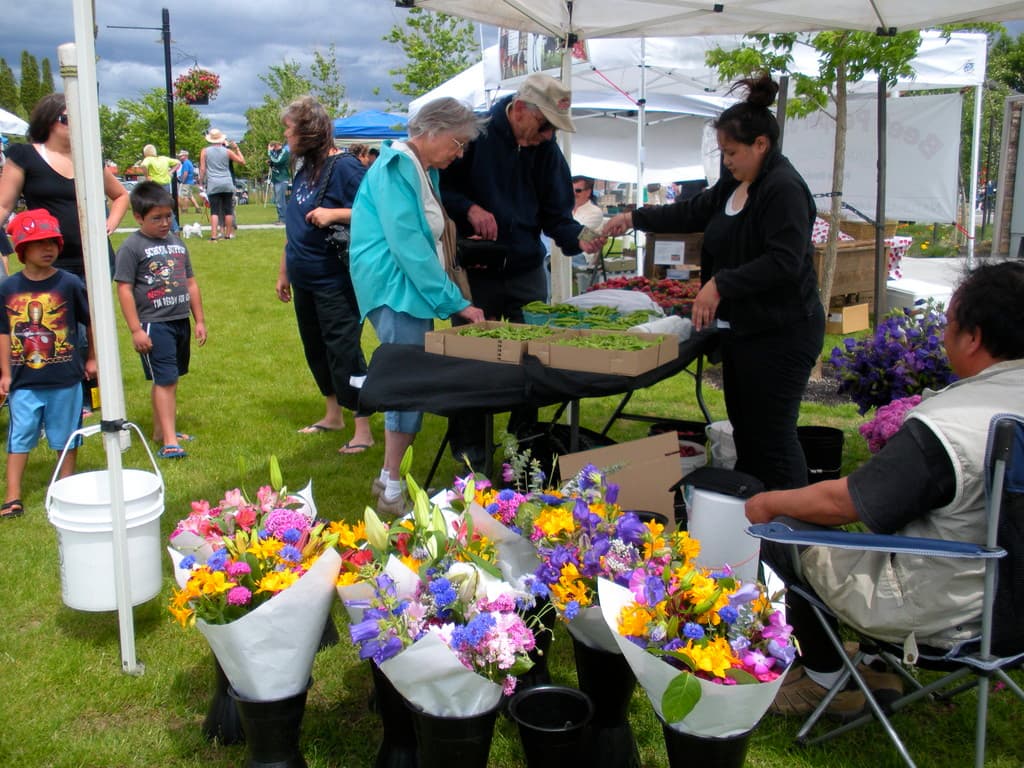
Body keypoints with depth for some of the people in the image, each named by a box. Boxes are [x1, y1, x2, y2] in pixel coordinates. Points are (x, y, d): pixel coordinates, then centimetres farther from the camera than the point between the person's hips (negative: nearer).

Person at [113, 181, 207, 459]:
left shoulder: (177, 242, 13)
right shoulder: (132, 247, -7)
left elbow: (190, 282, 18)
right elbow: (124, 289, -10)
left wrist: (200, 320, 17)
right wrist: (136, 329, -14)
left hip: (181, 321, 7)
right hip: (154, 324, -6)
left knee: (169, 379, 14)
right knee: (164, 380, -9)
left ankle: (160, 430, 26)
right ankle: (169, 441, -8)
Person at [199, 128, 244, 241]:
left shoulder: (205, 151, 3)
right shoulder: (227, 151, 3)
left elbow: (202, 169, 0)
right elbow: (242, 161, 10)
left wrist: (201, 183, 7)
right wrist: (237, 149, 19)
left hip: (213, 185, -1)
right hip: (227, 184, 1)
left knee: (214, 211, -3)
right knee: (228, 210, 7)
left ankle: (214, 235, -13)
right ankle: (228, 234, 10)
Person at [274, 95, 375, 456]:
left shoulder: (343, 167, -13)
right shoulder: (304, 169, 11)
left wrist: (334, 214, -27)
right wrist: (284, 271, 20)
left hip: (334, 280, -9)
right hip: (305, 280, 9)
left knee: (344, 350, -6)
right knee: (315, 348, 17)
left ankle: (363, 429, 2)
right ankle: (333, 415, 33)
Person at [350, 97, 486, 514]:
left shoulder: (425, 171, 18)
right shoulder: (395, 169, -13)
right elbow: (408, 245, -20)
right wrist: (455, 302, -20)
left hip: (412, 289, 10)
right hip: (395, 289, -10)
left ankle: (389, 479, 18)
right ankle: (392, 489, -3)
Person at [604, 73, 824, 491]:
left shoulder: (785, 190, -18)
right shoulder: (733, 185, 12)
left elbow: (784, 262, -26)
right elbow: (692, 212, 26)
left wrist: (721, 284, -25)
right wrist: (635, 217, 22)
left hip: (780, 334, -10)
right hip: (741, 327, 10)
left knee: (772, 434, -6)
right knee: (744, 427, 17)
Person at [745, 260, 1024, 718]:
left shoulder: (944, 429, -29)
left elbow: (843, 501, -20)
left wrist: (768, 503, -2)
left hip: (936, 615, -8)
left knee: (777, 526, 2)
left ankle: (824, 677, 18)